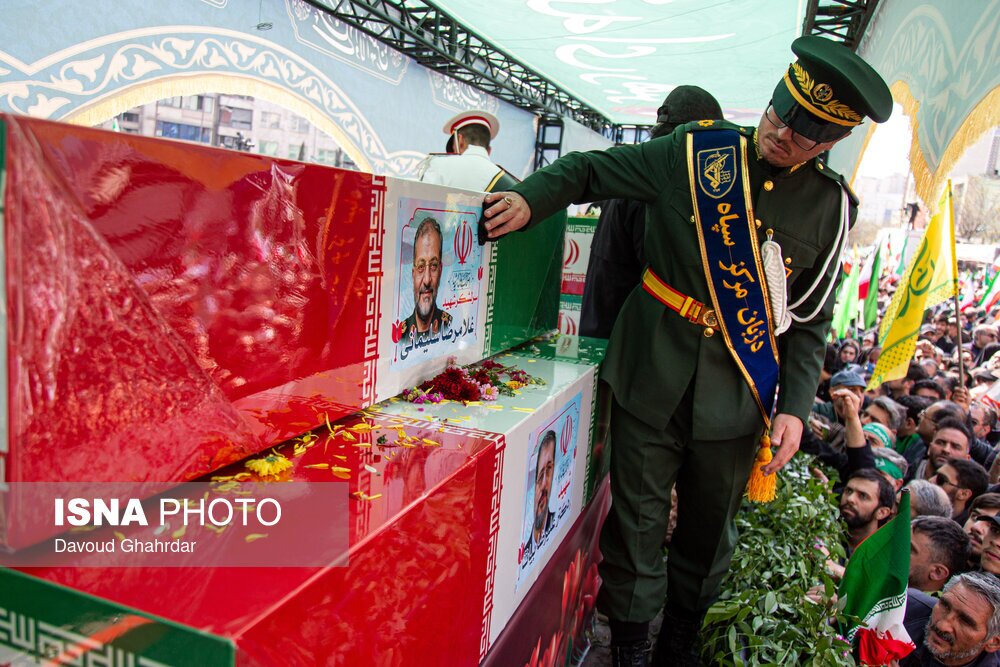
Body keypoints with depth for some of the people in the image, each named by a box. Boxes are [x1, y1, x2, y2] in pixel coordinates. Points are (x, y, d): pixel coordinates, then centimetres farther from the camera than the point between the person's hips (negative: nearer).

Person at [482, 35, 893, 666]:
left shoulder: (831, 206, 1)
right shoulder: (693, 152, -5)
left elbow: (811, 320, 6)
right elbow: (590, 169, 2)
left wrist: (796, 406, -3)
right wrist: (530, 198, -16)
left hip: (736, 396, 2)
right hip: (653, 377, -2)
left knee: (709, 532, 18)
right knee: (638, 523, 7)